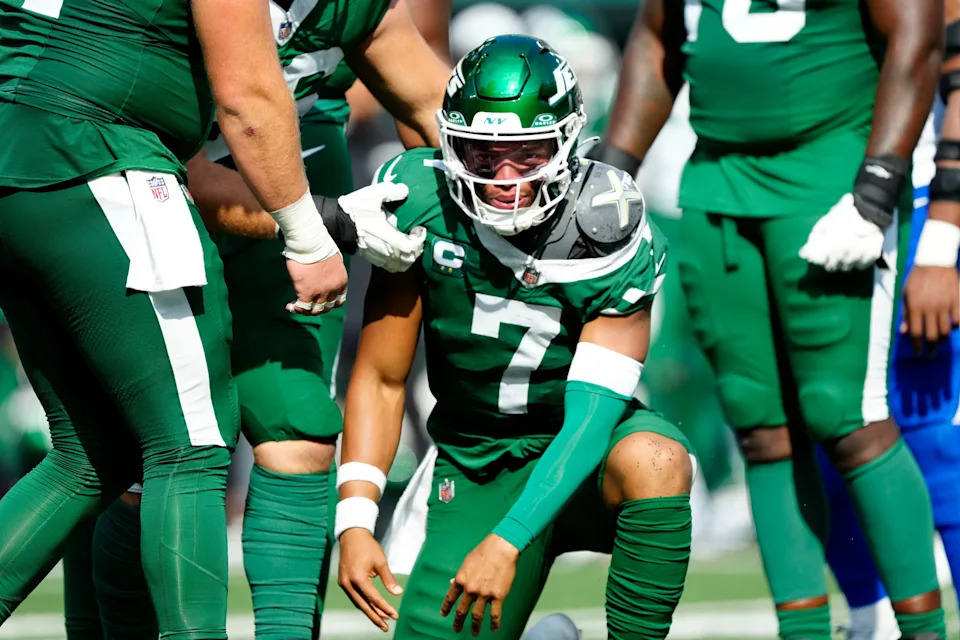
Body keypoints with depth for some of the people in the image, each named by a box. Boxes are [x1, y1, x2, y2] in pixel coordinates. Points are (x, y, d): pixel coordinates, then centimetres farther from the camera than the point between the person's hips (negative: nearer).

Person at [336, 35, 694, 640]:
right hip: (478, 469, 3)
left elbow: (590, 418, -26)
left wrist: (505, 545, -36)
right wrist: (355, 521, -17)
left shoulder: (609, 236, -21)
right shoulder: (423, 209, -13)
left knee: (654, 461, -36)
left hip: (581, 458, -3)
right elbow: (381, 377, -6)